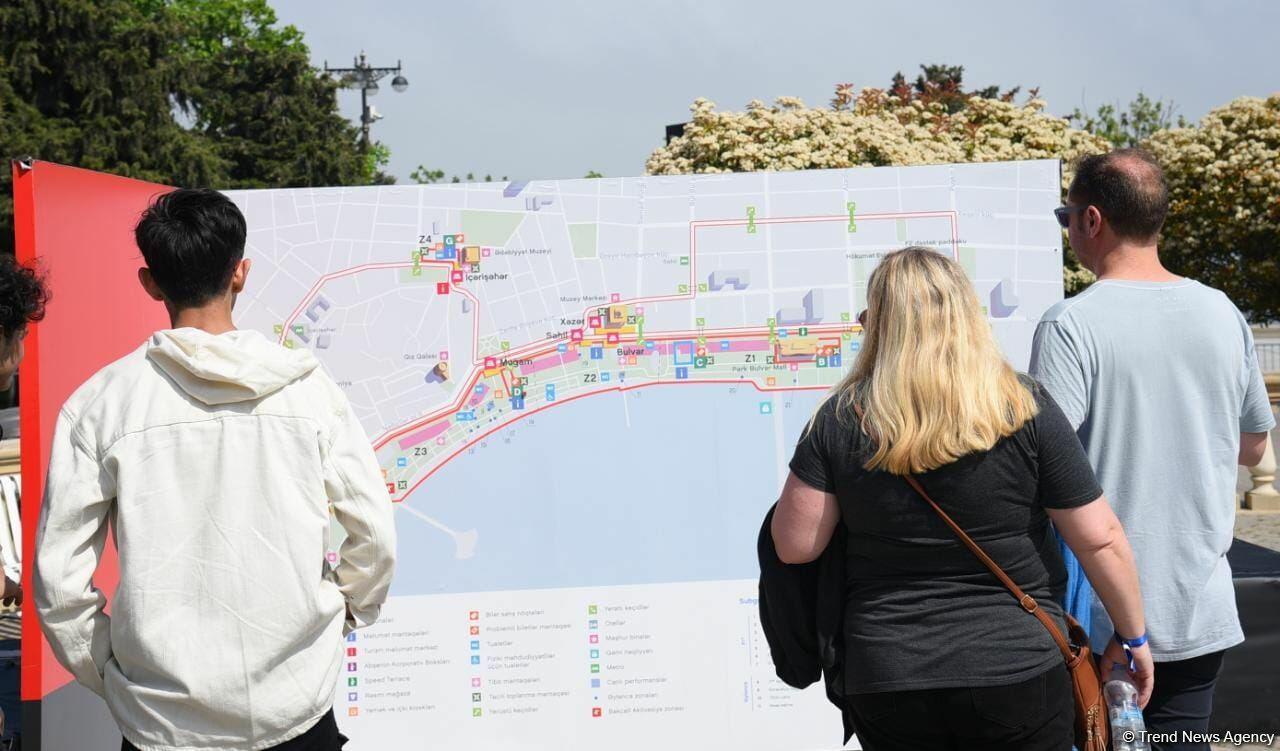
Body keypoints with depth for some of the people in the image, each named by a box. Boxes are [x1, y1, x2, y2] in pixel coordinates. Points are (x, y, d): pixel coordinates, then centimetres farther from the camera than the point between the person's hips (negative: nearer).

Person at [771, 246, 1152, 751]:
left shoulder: (841, 420, -6)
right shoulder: (1025, 409, -7)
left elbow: (794, 546, -4)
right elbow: (1100, 540, -5)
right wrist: (1132, 637, 9)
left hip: (885, 684, 1)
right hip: (1016, 674, -1)